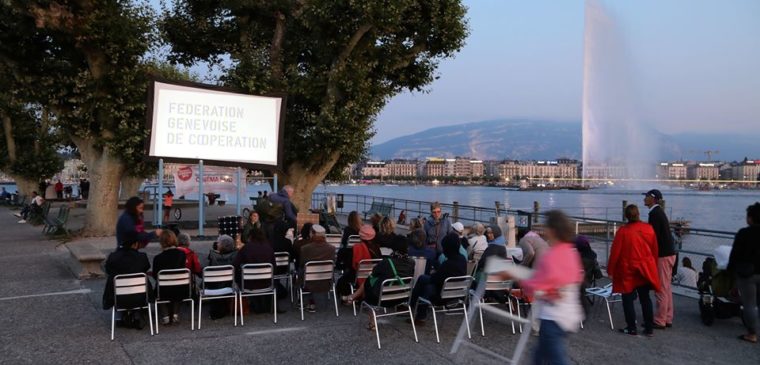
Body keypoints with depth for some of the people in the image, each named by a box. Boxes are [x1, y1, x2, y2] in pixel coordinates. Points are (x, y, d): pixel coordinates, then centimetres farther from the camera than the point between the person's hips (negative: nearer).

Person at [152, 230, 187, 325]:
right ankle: (175, 315, 27)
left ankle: (165, 315, 21)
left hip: (164, 293, -2)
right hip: (181, 292, 2)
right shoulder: (182, 254, -8)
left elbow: (155, 276, -3)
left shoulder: (158, 258, -18)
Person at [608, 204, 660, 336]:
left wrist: (610, 270, 1)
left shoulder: (623, 231, -15)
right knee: (645, 299, 14)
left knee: (628, 300, 8)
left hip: (628, 272, -4)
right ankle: (649, 328, 18)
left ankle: (631, 328, 11)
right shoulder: (649, 229, -4)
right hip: (646, 270, 4)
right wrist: (653, 266, 19)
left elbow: (615, 252, -11)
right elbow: (655, 250, 5)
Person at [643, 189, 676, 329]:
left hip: (663, 255, -10)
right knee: (666, 288, 13)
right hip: (668, 253, 10)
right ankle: (667, 319, 19)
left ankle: (660, 321, 0)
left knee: (661, 289, -5)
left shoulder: (655, 214, -16)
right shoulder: (659, 212, 15)